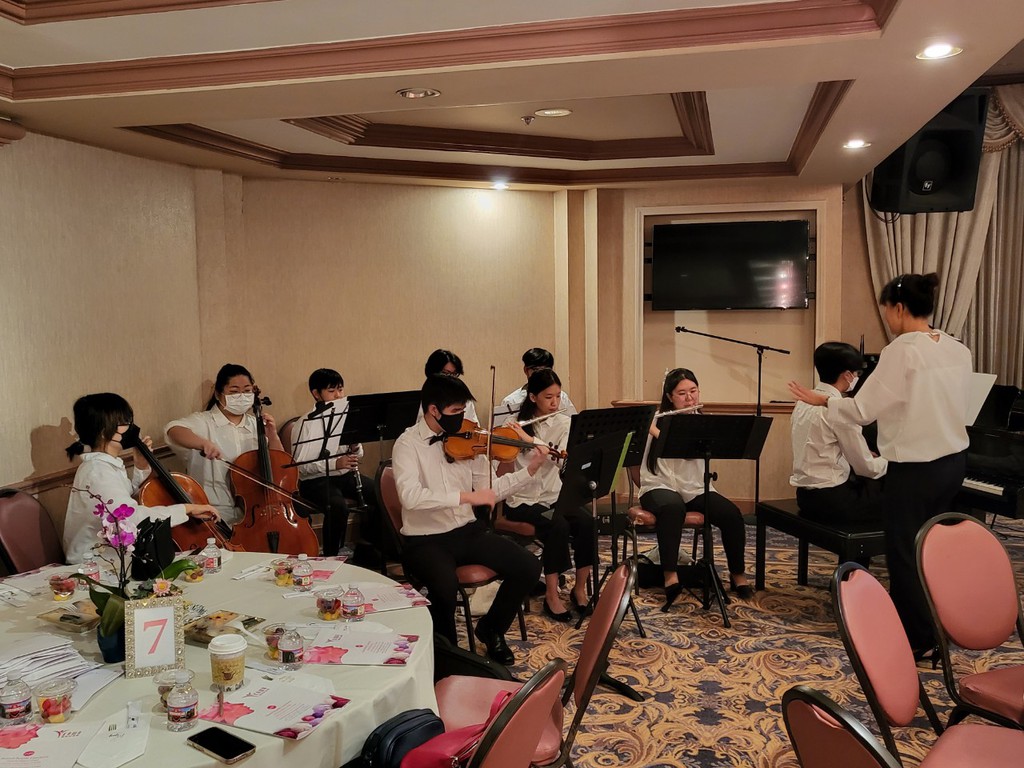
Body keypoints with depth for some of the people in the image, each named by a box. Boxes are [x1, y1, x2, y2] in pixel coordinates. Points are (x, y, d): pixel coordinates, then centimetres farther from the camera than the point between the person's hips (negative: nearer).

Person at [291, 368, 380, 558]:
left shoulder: (345, 416, 7)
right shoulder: (306, 424, -11)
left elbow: (358, 455, 14)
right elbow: (300, 465, -18)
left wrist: (356, 449, -11)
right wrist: (334, 463, -29)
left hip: (345, 474, 6)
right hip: (316, 480, -6)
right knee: (338, 506, -33)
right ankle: (331, 555, -11)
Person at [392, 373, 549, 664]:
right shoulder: (408, 444, -10)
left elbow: (487, 491, 8)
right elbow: (410, 496, -27)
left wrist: (530, 470, -1)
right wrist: (466, 496, -31)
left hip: (468, 531, 5)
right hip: (425, 539, -5)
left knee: (528, 567, -10)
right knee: (445, 586, -34)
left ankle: (491, 629, 16)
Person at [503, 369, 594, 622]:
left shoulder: (563, 423, 3)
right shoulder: (514, 424, -3)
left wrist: (529, 438, -27)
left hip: (553, 496, 3)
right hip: (522, 500, -3)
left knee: (586, 521, -24)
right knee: (558, 525, -29)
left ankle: (580, 588, -6)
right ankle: (551, 595, -14)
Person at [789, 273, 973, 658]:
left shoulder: (902, 350, -18)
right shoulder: (958, 350, 5)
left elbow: (863, 409, -16)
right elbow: (955, 407, 12)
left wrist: (822, 400, -1)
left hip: (916, 467, -8)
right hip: (953, 460, 8)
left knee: (904, 552, 6)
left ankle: (919, 639, 16)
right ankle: (932, 627, 29)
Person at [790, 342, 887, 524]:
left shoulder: (804, 403, 8)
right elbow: (865, 468, -11)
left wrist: (868, 457, 15)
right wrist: (889, 461, 8)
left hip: (807, 494, 9)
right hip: (831, 499, -9)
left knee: (875, 485, 23)